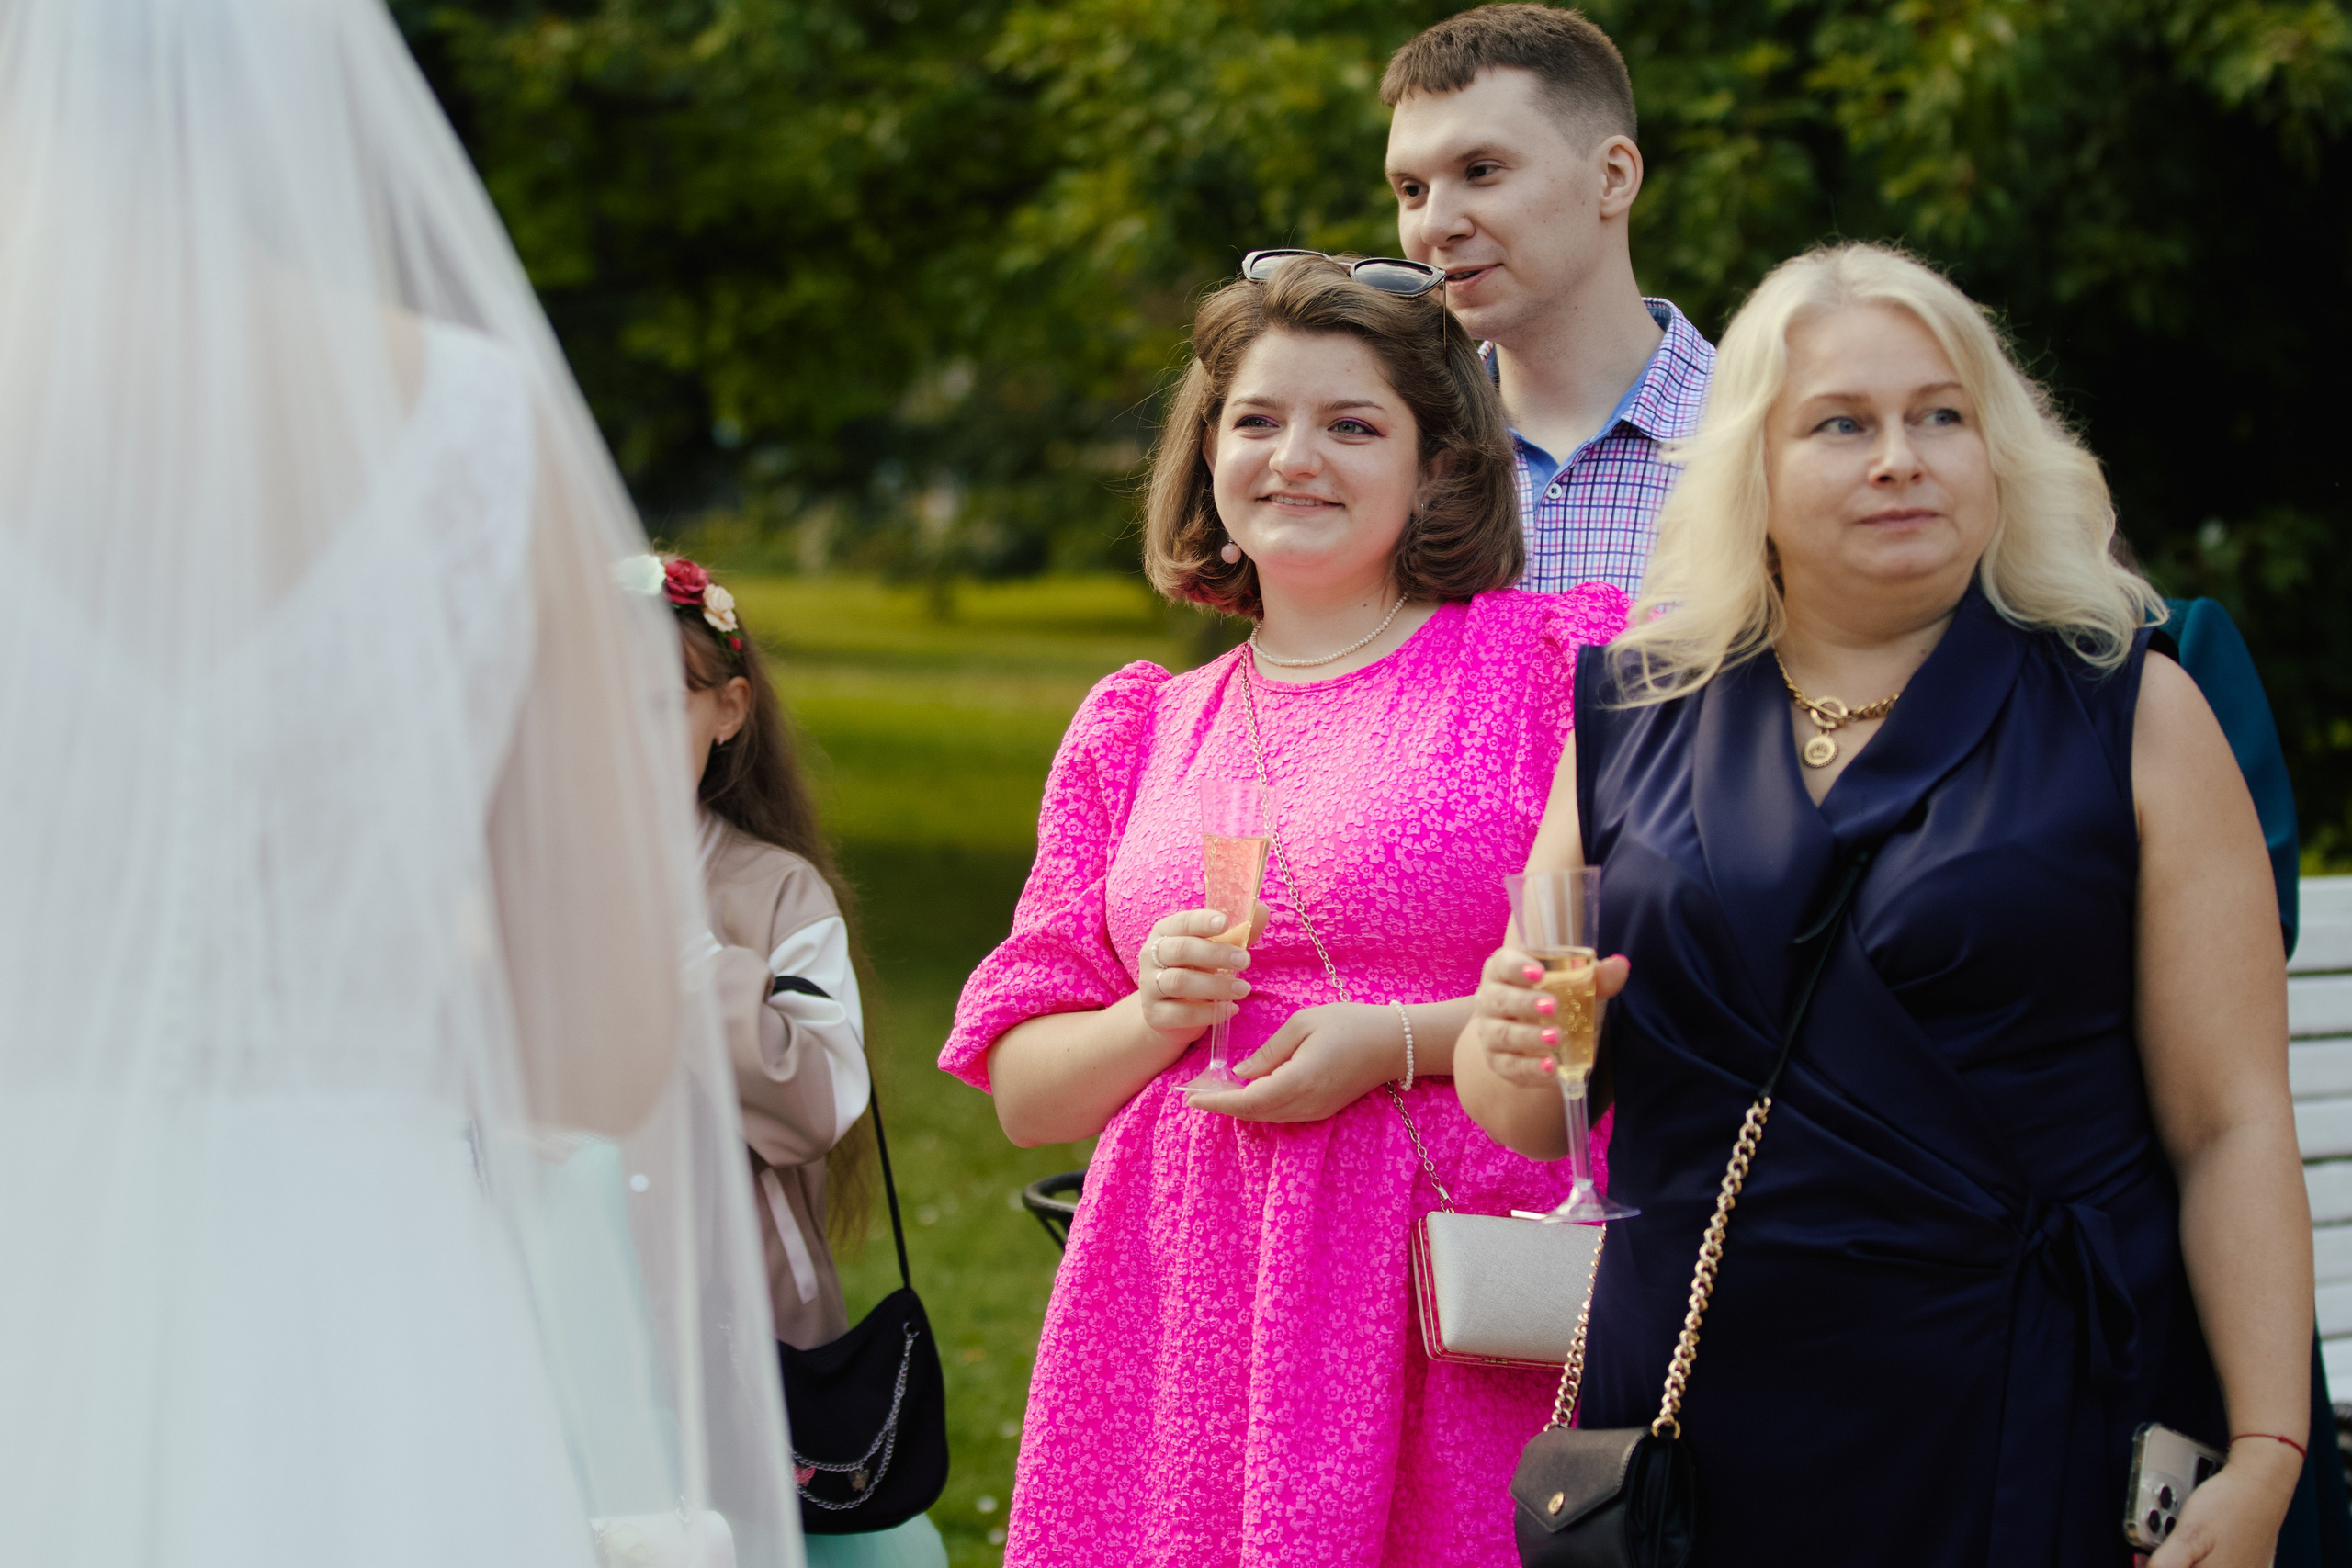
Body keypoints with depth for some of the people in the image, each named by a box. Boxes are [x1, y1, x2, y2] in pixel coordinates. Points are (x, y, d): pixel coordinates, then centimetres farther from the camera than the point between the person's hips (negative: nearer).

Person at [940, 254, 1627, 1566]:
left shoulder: (1559, 660, 4)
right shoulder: (1136, 731, 17)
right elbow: (1023, 1091, 17)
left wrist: (1401, 1042, -11)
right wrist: (1153, 1022, -4)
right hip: (1188, 1314, 3)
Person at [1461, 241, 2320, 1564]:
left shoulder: (2132, 715, 0)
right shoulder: (1633, 713, 7)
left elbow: (2233, 1124, -4)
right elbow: (1530, 1123, 14)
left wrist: (2264, 1456, -13)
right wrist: (1516, 1056, -9)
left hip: (2032, 1440, -2)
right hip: (1698, 1426, 3)